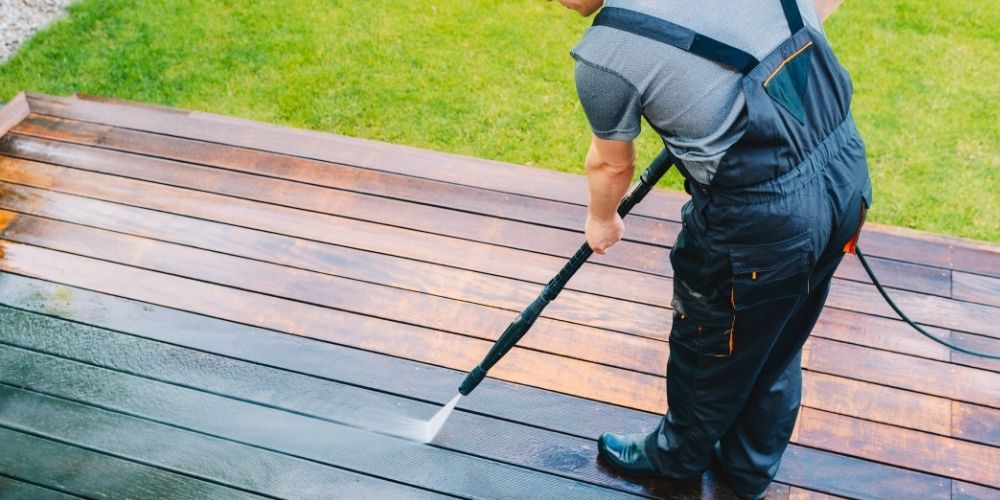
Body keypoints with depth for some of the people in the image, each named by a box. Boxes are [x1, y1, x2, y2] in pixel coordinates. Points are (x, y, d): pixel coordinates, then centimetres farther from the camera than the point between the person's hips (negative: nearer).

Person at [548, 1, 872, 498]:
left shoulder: (603, 57, -16)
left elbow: (611, 164, 4)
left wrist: (601, 221, 26)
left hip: (762, 220, -7)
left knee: (709, 351, 22)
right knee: (778, 348, 27)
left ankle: (680, 455, 51)